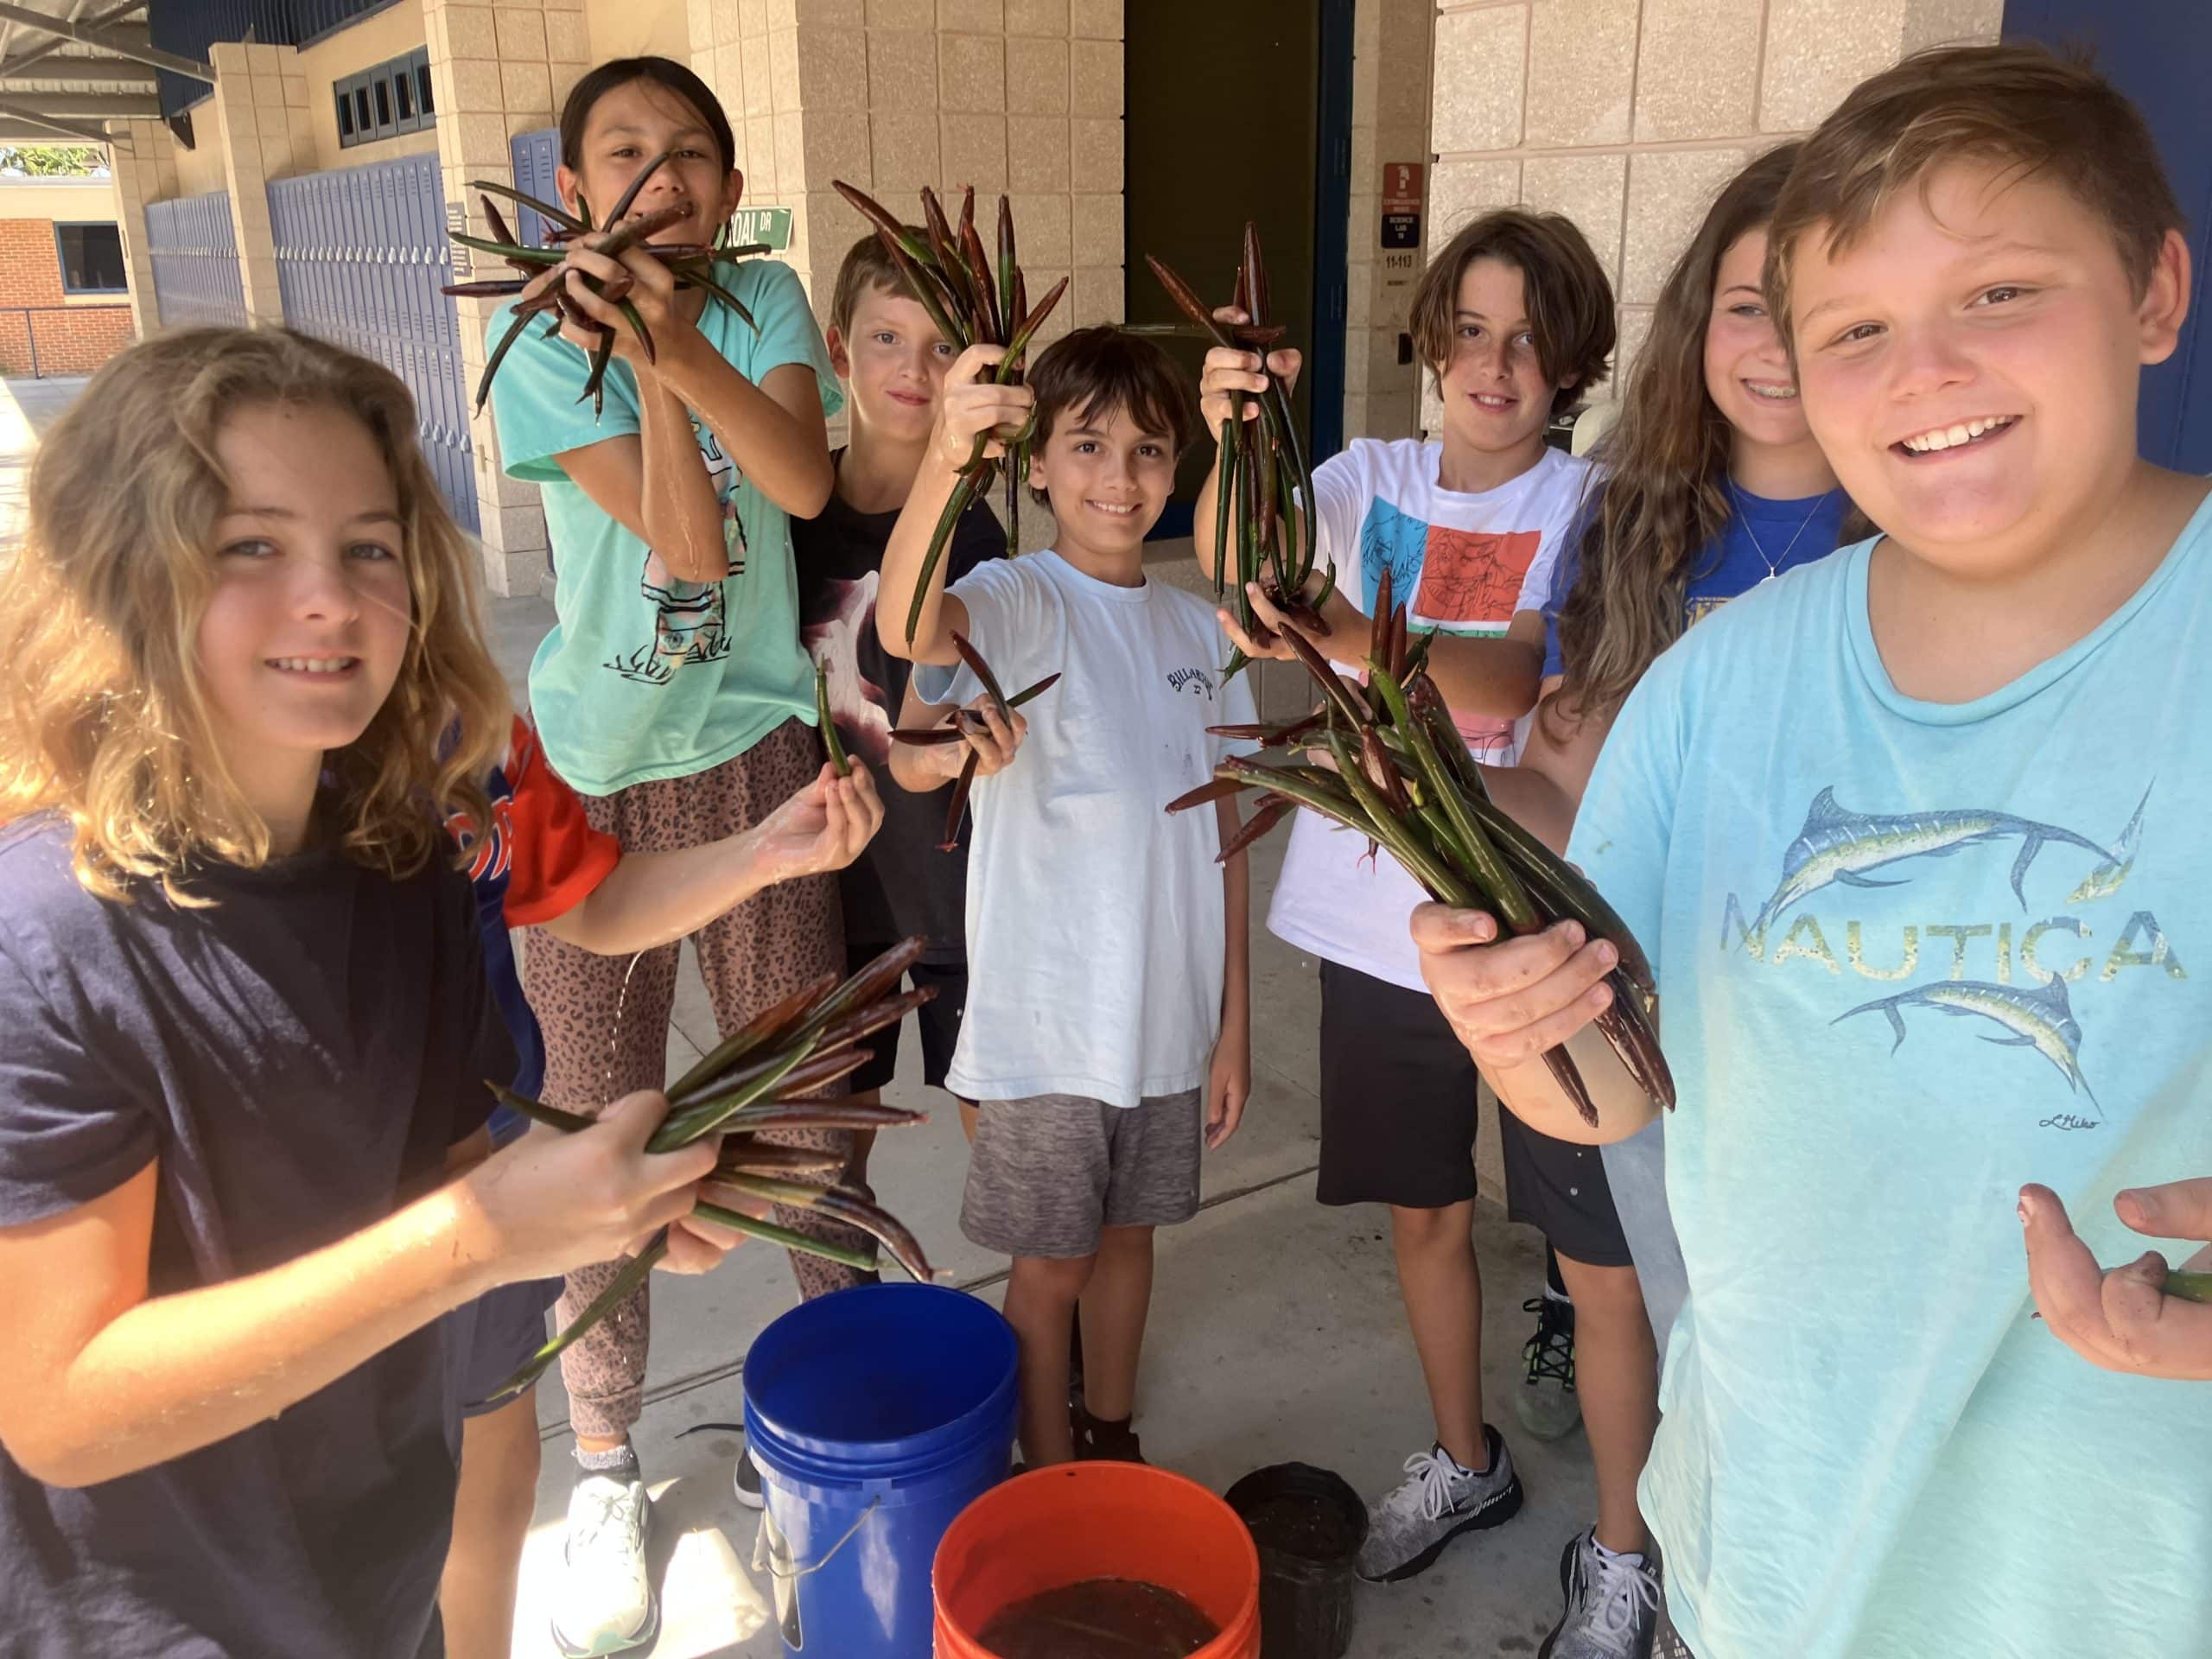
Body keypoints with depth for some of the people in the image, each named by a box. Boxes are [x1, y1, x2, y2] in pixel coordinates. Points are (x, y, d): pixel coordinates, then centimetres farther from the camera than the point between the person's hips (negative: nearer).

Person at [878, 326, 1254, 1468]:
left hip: (1171, 1012, 5)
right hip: (1046, 1016, -4)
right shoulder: (1017, 603, -12)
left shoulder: (1196, 628, 4)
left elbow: (1220, 838, 6)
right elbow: (907, 627, -37)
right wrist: (944, 457, -54)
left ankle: (1113, 1439, 43)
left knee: (1127, 1233, 21)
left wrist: (1234, 1022, 5)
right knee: (1051, 1265, 10)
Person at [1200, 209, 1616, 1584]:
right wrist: (1234, 438, -38)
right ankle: (1467, 1462, 42)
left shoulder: (1590, 506, -7)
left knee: (1603, 1251, 8)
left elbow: (1513, 679, -25)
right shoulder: (1373, 479, 2)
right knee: (1426, 1210, 19)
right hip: (1386, 919, 4)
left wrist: (1341, 632, -42)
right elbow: (1236, 567, -18)